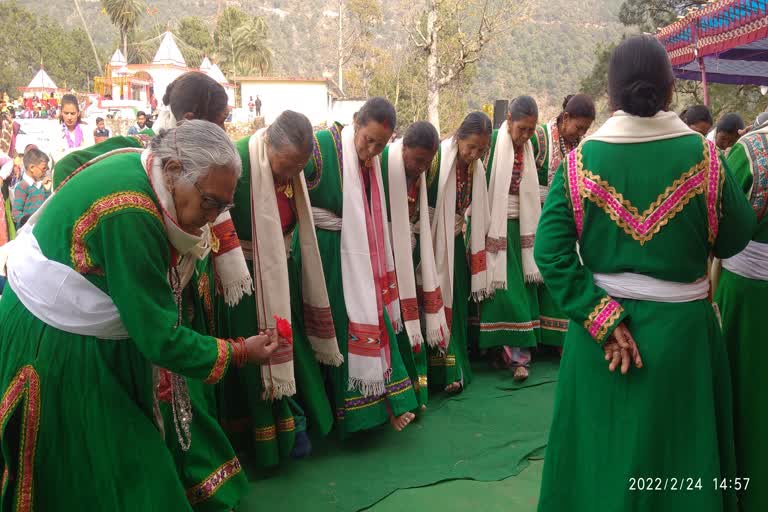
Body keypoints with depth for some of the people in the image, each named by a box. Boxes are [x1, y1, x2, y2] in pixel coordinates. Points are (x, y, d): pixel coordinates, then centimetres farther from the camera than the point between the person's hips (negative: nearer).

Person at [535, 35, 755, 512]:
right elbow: (735, 238, 1)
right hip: (681, 326, 0)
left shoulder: (581, 160, -9)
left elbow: (550, 250, -16)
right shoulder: (703, 155, -8)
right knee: (680, 450, 20)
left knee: (603, 448, 19)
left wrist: (600, 318, -14)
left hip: (603, 325, 1)